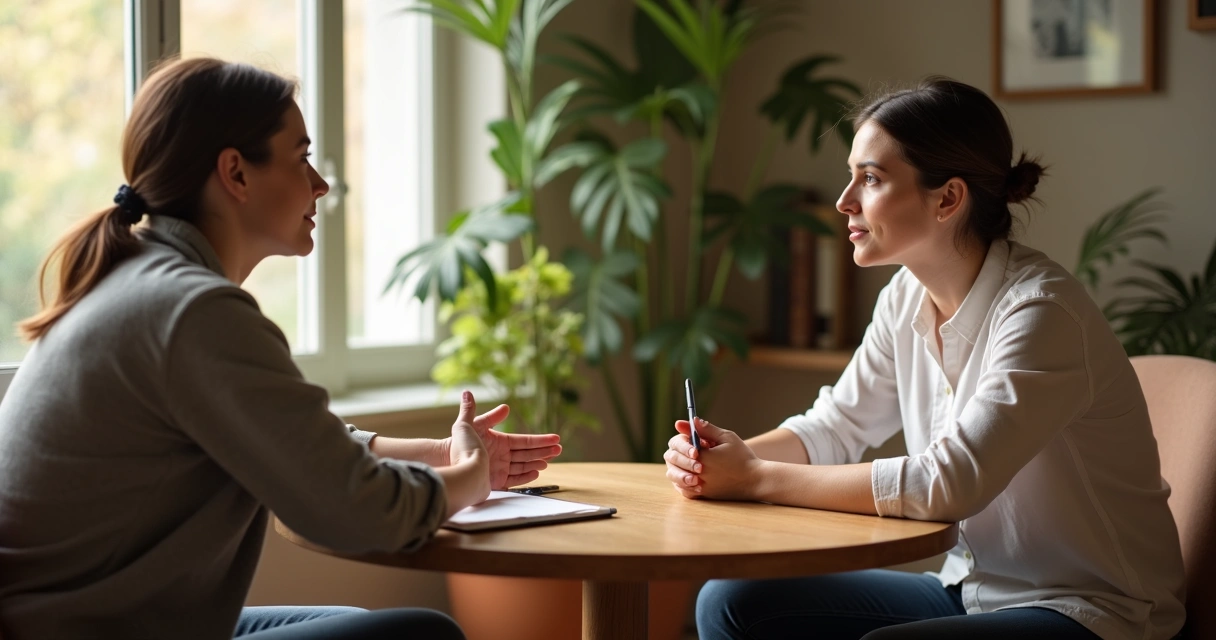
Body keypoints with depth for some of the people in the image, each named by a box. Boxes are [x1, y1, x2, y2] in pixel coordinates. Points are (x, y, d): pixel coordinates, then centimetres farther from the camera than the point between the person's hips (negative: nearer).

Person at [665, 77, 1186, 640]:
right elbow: (836, 425, 10)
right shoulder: (908, 298, 2)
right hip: (972, 589, 8)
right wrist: (730, 457, -12)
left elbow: (947, 484, -30)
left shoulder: (1041, 311, -23)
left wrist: (757, 479, -24)